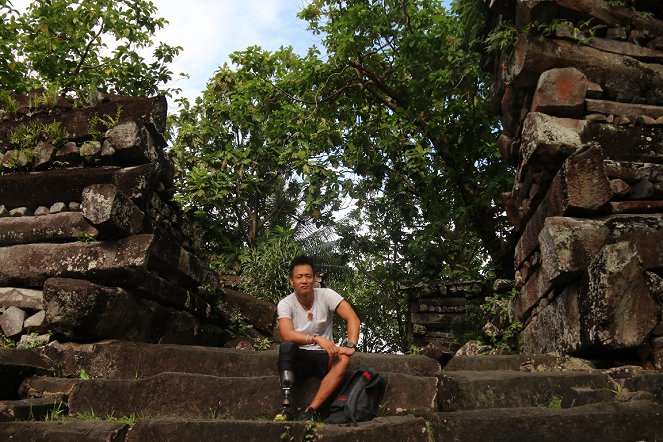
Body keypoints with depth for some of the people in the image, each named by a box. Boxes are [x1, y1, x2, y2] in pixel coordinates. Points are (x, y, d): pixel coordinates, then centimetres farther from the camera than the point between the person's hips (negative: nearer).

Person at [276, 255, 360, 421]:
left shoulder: (326, 295, -9)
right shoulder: (285, 304, -10)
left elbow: (353, 318, -17)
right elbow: (287, 335, -27)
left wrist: (350, 346, -33)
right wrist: (317, 339, -40)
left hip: (323, 357, 1)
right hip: (298, 358, 0)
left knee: (343, 360, -30)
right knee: (286, 346, -32)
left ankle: (311, 410, -28)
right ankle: (286, 406, -33)